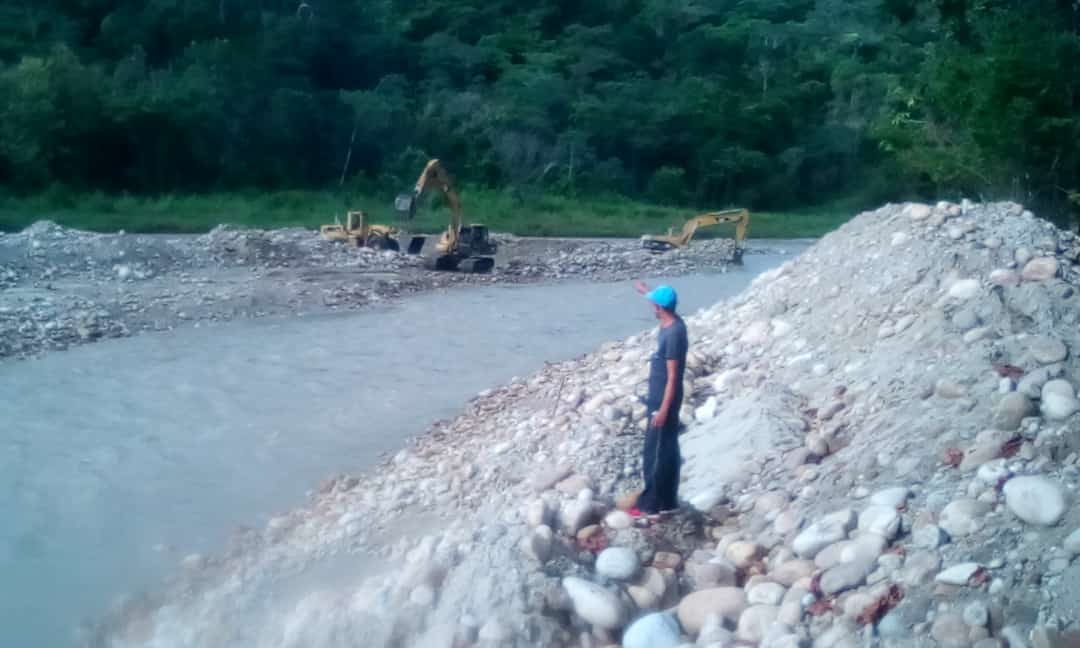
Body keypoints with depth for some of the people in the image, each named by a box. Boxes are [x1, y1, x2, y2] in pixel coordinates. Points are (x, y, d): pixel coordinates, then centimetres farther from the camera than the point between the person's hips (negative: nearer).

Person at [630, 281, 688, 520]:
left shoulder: (674, 334, -25)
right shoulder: (671, 323, 4)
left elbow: (673, 376, -24)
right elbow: (662, 303, 31)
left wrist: (663, 409, -23)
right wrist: (647, 291, 47)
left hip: (664, 402, -10)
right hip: (661, 399, 10)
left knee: (654, 455, -1)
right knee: (667, 452, 15)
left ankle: (651, 506, 6)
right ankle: (667, 501, 24)